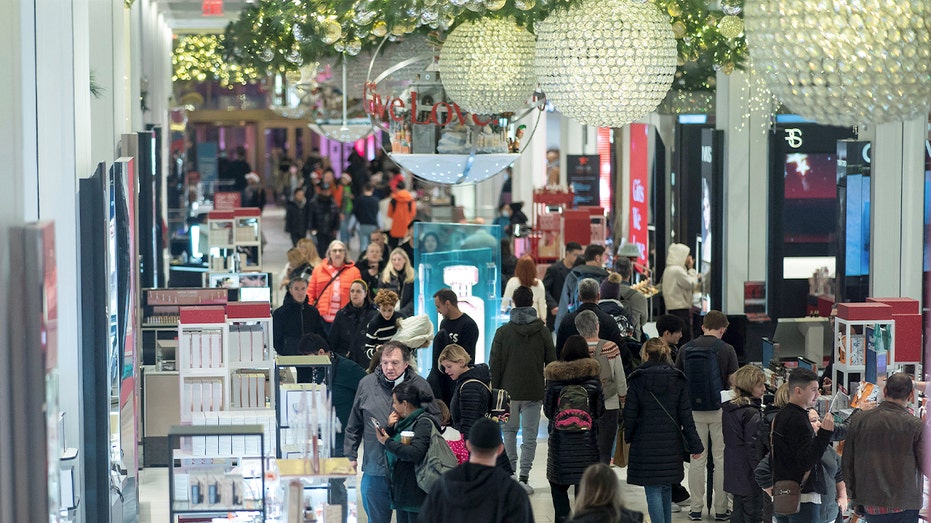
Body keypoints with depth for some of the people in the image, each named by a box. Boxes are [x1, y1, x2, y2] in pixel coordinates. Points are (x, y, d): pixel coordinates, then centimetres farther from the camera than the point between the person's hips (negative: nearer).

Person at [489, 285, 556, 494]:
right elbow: (551, 362, 3)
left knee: (509, 430, 16)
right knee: (529, 435, 3)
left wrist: (494, 390, 6)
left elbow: (494, 365, -1)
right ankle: (523, 478, -3)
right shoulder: (543, 331, 0)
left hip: (509, 391, 0)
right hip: (534, 391, 0)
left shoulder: (503, 331, -3)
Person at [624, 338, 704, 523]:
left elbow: (630, 415, -7)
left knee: (653, 490, -2)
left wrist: (627, 438, 9)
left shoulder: (637, 380, -7)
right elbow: (686, 415, 0)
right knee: (666, 489, 17)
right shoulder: (678, 380, 1)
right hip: (671, 444, 3)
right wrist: (694, 444, 5)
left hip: (645, 445, -3)